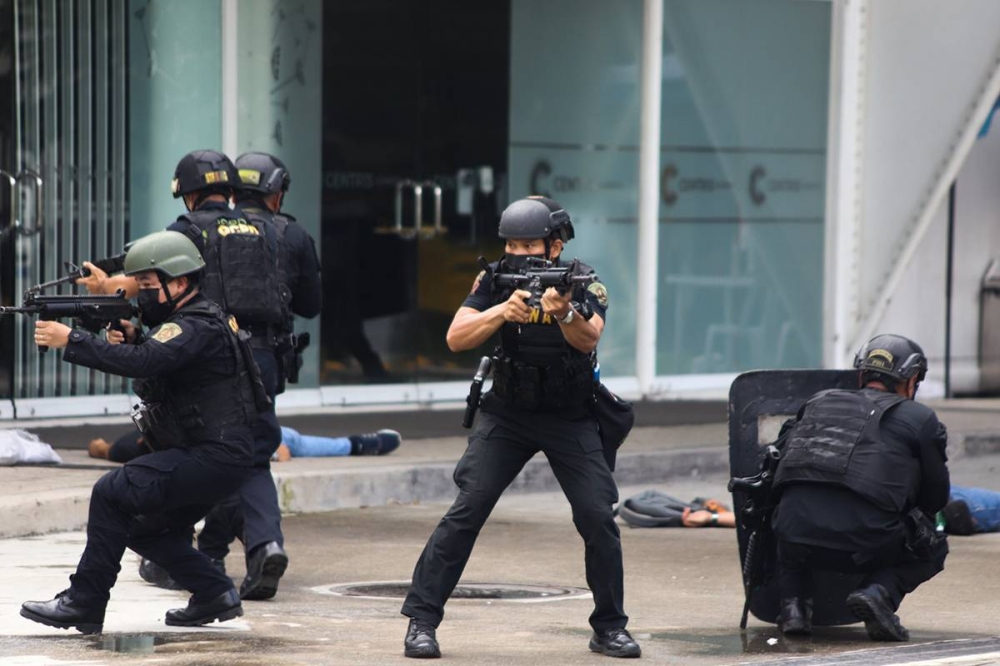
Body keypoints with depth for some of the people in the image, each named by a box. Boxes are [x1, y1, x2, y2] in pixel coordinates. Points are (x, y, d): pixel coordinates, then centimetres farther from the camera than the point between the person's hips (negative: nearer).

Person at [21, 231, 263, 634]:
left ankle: (83, 604, -14)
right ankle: (215, 595, 17)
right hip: (208, 458, 11)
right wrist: (129, 340, -2)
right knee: (144, 528, 16)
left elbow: (141, 362, -32)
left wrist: (70, 341, -30)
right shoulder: (189, 321, 16)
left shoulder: (197, 328, -18)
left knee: (112, 493, -17)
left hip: (215, 458, -11)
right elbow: (150, 368, 18)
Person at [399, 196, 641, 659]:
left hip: (570, 420, 0)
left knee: (598, 517, -10)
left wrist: (564, 312, -53)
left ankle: (609, 627, 6)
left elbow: (588, 339, -32)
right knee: (466, 511, -11)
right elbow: (456, 339, -18)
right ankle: (421, 620, -8)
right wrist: (502, 312, -35)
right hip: (506, 416, 0)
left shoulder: (584, 284, -13)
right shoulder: (495, 280, -8)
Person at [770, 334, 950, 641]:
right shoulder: (920, 419, 14)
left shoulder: (820, 401, 23)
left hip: (797, 535, 3)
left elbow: (777, 455, 29)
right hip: (864, 543, -3)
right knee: (933, 549, 24)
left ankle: (793, 602, 16)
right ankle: (879, 591, -3)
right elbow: (936, 498, 18)